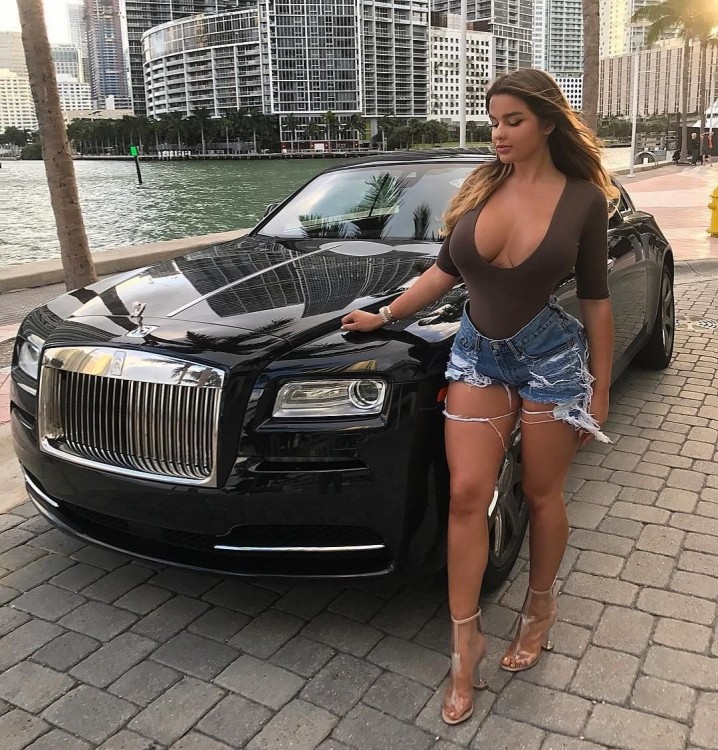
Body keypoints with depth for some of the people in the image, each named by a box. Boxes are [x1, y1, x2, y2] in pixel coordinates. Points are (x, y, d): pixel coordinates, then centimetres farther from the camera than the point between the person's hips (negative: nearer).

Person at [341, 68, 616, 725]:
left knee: (542, 495, 9)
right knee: (467, 495, -2)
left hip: (551, 358, -2)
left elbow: (595, 300, -2)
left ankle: (540, 608, 35)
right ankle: (466, 641, 12)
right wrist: (384, 315, 9)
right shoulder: (482, 186, 2)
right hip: (477, 354, 3)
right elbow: (445, 271, 11)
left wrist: (601, 389, 1)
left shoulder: (582, 198, -6)